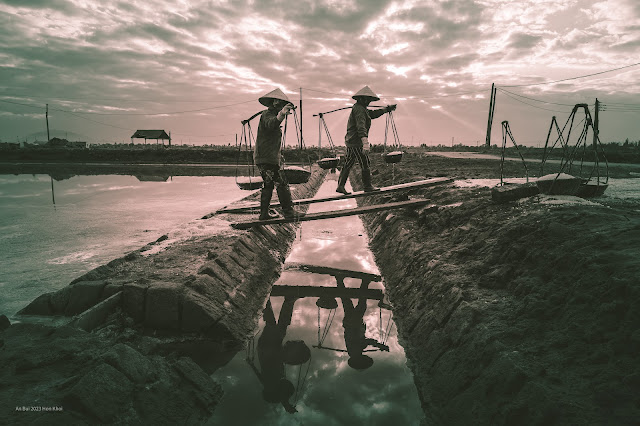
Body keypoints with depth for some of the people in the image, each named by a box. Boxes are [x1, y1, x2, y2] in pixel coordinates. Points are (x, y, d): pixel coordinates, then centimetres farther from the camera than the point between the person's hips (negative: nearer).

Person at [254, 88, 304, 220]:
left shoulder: (272, 114, 23)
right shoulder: (267, 114, -9)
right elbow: (270, 123, -35)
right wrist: (281, 114, -55)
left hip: (262, 158, 11)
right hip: (267, 158, -11)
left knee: (268, 185, 13)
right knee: (282, 184, -9)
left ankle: (264, 213, 15)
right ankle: (289, 211, -7)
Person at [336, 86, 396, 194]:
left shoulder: (360, 108, 18)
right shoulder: (359, 109, -16)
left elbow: (372, 114, 30)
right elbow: (361, 127, -28)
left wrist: (387, 109, 30)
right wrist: (365, 142, -37)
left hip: (350, 141, 10)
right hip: (357, 142, -10)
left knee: (348, 164, 10)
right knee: (365, 164, -1)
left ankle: (340, 186, 11)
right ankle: (367, 186, 8)